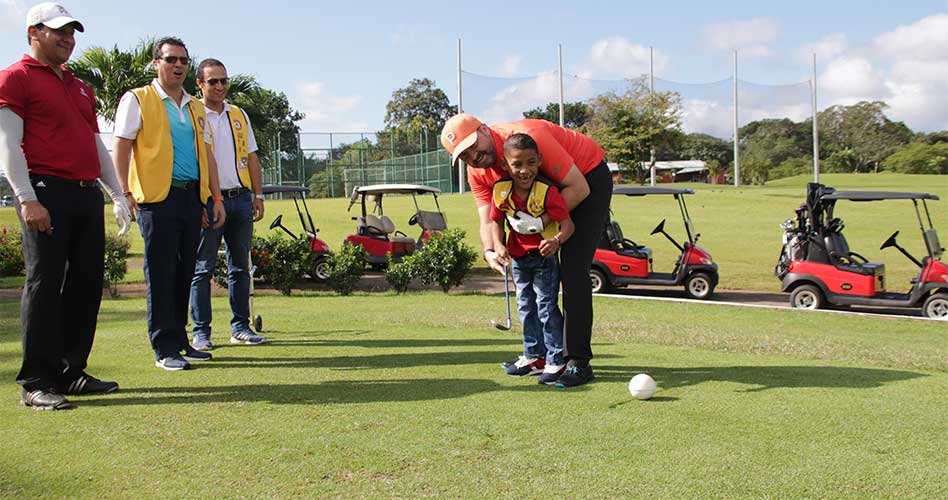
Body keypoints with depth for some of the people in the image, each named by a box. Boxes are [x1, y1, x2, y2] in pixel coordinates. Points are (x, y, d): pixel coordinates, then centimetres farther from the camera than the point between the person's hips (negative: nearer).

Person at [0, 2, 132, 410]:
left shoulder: (80, 88, 24)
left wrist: (117, 195, 20)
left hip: (88, 195, 8)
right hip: (46, 195, -7)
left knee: (87, 285, 6)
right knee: (44, 284, -7)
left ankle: (71, 372, 16)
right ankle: (36, 383, -2)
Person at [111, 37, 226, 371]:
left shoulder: (196, 108, 20)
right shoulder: (137, 100, 2)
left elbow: (207, 154, 21)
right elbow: (120, 150, -4)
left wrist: (216, 197, 14)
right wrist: (126, 194, -13)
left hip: (193, 197, 6)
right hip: (158, 197, -6)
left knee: (185, 272, 9)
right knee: (161, 274, -3)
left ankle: (180, 340, 18)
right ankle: (165, 349, 2)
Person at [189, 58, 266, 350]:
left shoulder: (239, 116, 15)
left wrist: (258, 195, 11)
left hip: (241, 198, 5)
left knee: (240, 266, 8)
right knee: (202, 268, -2)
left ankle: (240, 327, 15)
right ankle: (201, 332, 4)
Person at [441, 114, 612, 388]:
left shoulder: (529, 136, -33)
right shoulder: (477, 172, -10)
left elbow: (578, 188, -29)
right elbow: (488, 219, -14)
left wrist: (541, 222, -35)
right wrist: (490, 251, -35)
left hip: (588, 179, -8)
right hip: (549, 187, 8)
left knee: (573, 268, -18)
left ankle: (578, 361, -16)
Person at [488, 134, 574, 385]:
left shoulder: (547, 191, -27)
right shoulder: (501, 191, -14)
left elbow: (567, 224, -28)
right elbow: (496, 221, -2)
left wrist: (556, 241, -48)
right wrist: (498, 245, -19)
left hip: (545, 255, -6)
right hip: (518, 256, 6)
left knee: (547, 307, -4)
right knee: (525, 307, 16)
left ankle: (555, 360, 6)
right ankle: (534, 356, 30)